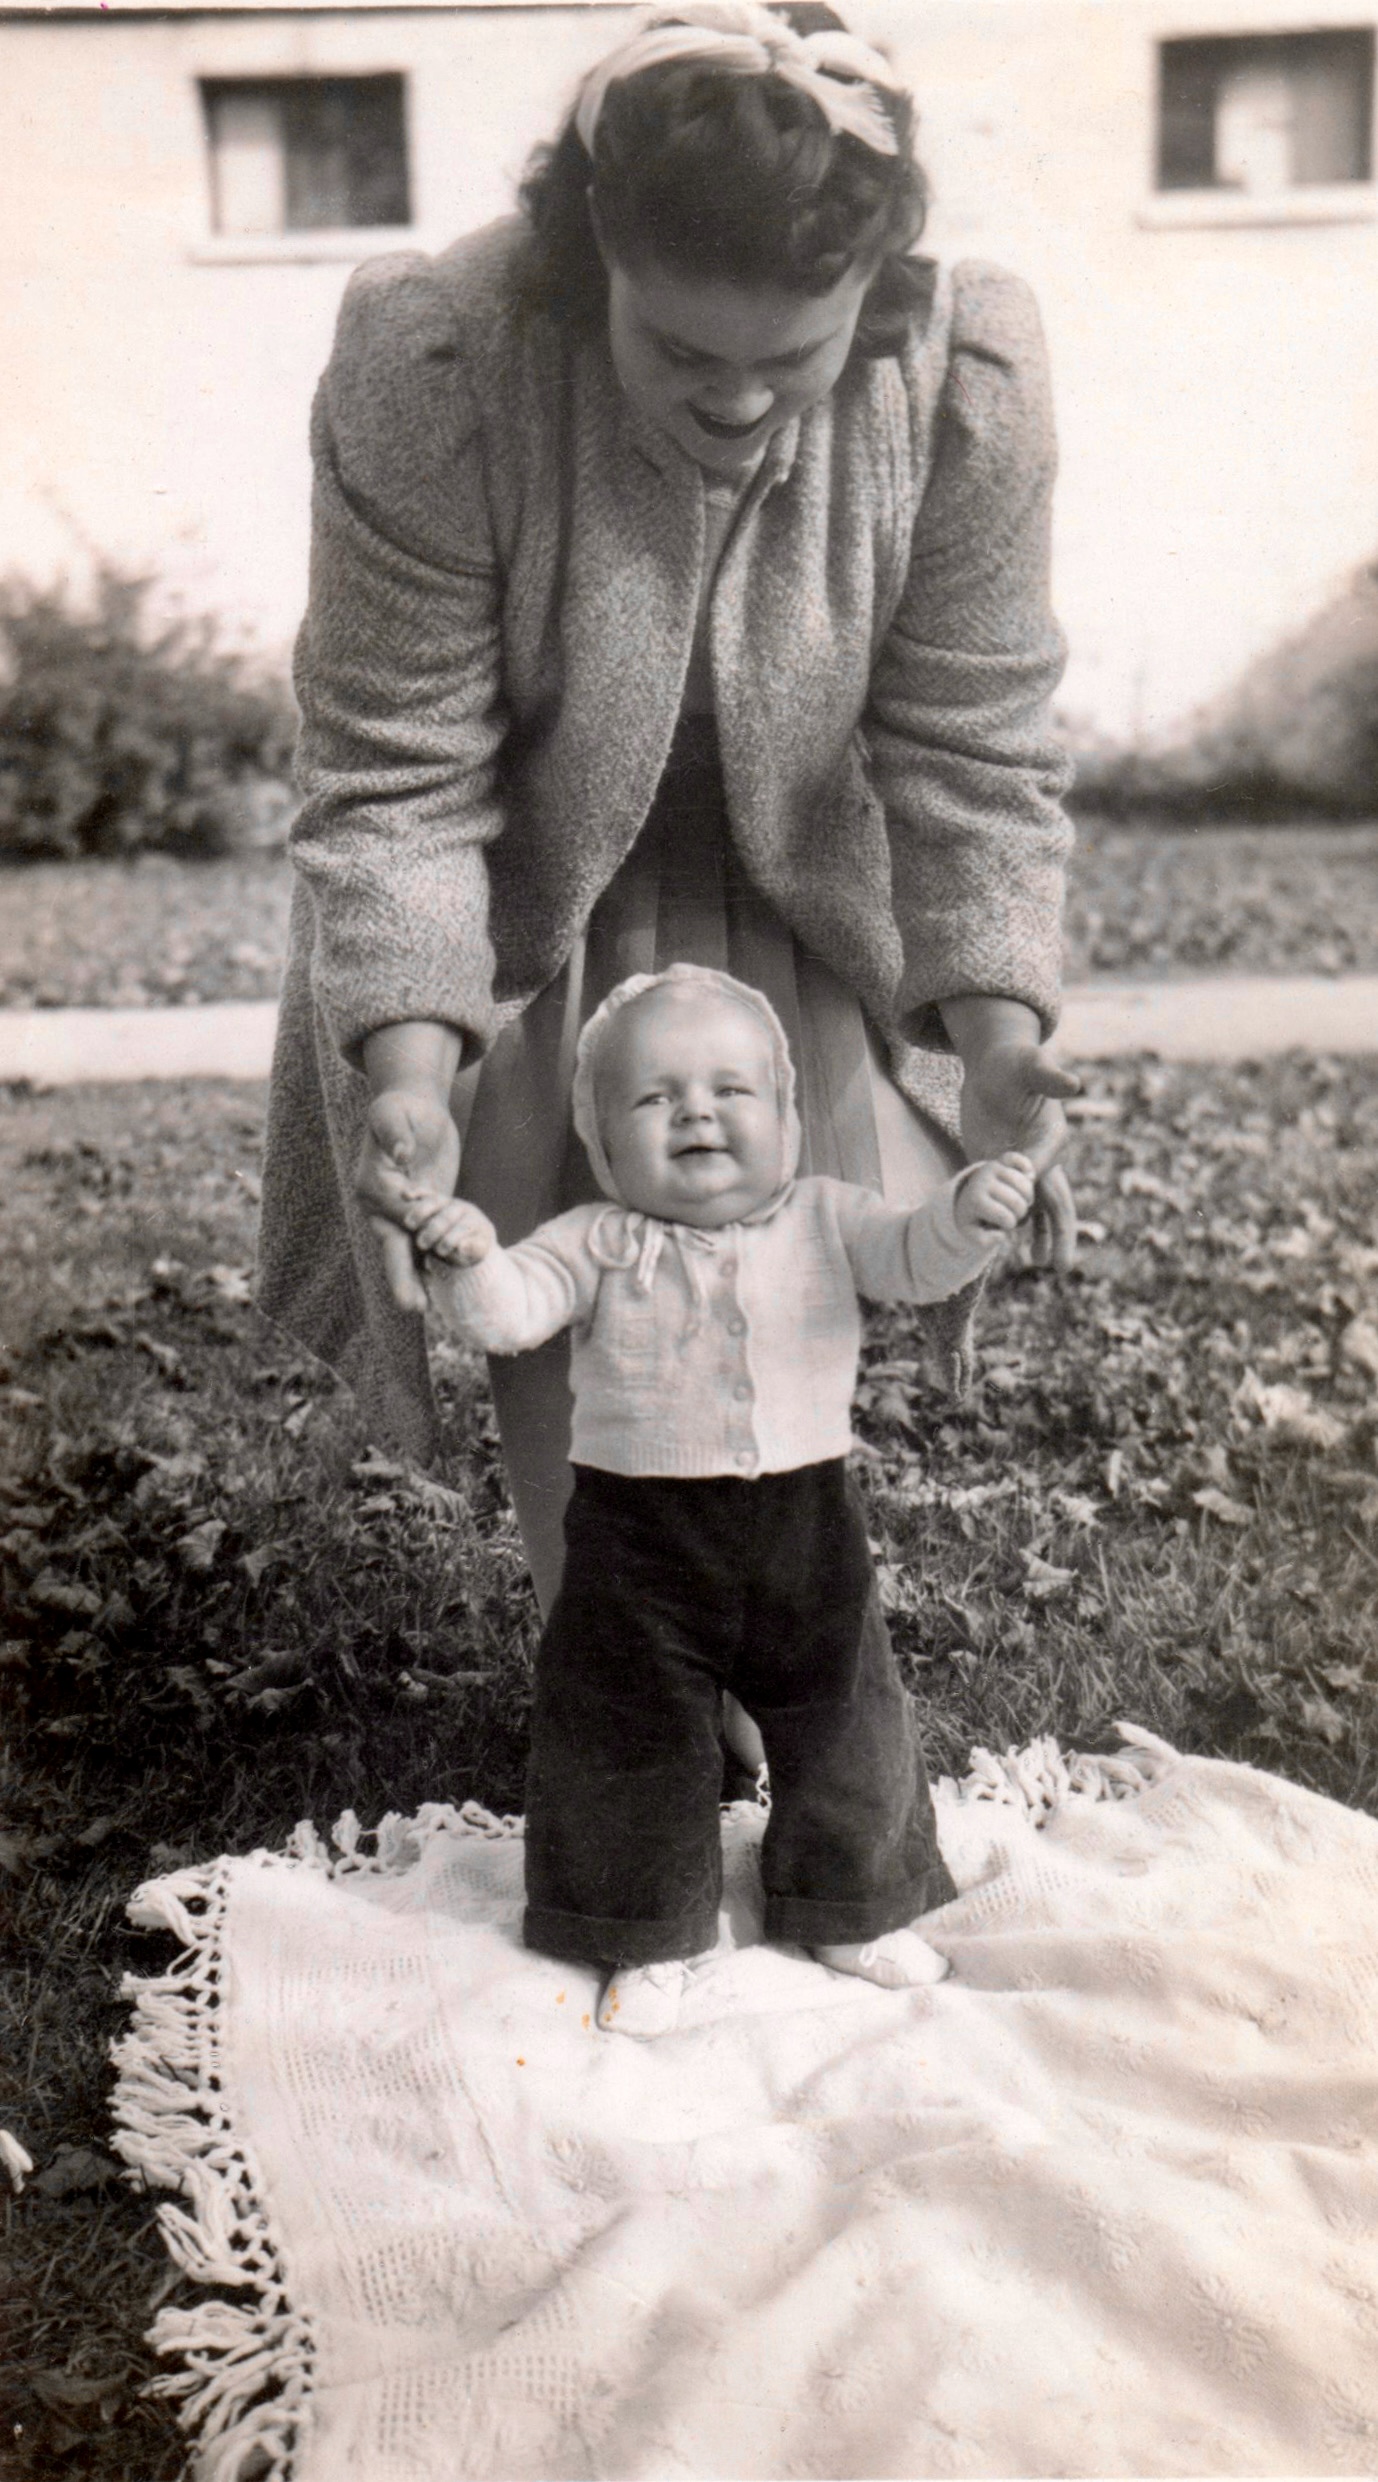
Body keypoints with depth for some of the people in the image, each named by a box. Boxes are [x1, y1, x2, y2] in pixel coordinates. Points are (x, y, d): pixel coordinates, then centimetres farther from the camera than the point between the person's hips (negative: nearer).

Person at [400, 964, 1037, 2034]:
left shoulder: (824, 1219, 1)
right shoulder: (598, 1245, -5)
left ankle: (856, 1906, 38)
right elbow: (511, 1312, -15)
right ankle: (651, 1937, 28)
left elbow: (914, 1259, -11)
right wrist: (471, 1260, -37)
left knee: (844, 1725, 14)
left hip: (806, 1524, 2)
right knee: (635, 1735, 7)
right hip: (641, 1534, -1)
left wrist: (968, 1214, -33)